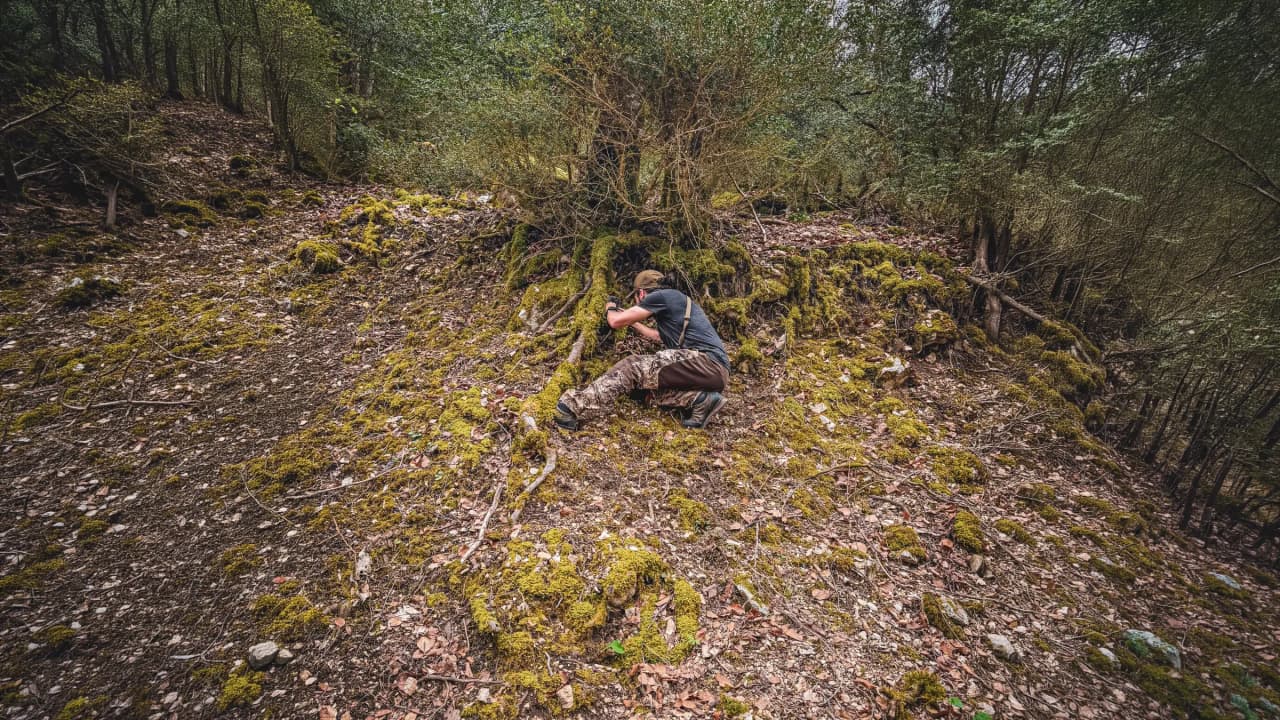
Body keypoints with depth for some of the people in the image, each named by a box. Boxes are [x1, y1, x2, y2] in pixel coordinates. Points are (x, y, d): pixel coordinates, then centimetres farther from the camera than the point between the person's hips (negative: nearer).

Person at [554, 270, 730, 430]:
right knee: (646, 380, 9)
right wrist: (633, 322, 49)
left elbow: (616, 321, 0)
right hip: (715, 371, 9)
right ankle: (700, 398, -7)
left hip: (706, 362, -9)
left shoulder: (662, 296, 0)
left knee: (634, 367, -12)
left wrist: (610, 308, 23)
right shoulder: (673, 302, 28)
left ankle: (577, 406, -19)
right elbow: (659, 336, 45)